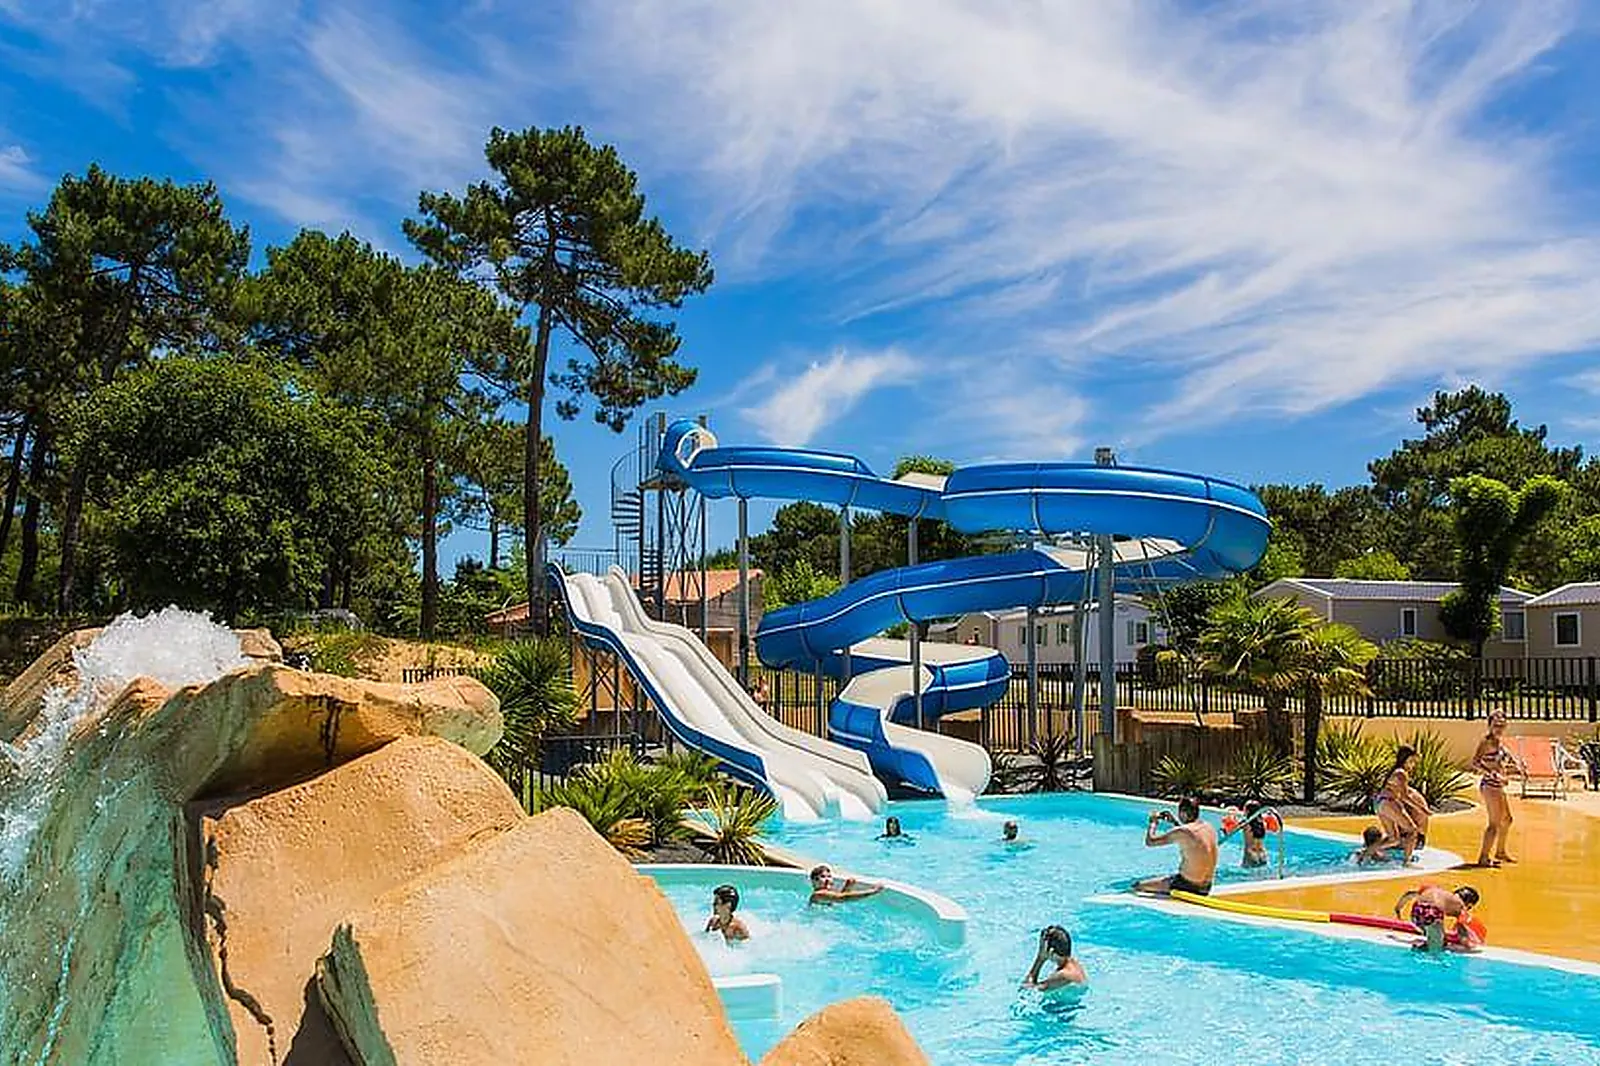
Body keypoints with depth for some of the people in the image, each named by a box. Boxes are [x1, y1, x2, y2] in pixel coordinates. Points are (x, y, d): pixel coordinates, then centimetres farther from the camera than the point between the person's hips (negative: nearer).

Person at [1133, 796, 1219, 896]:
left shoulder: (1181, 831, -18)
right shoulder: (1209, 827, 5)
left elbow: (1149, 841, -13)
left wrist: (1153, 822, 3)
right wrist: (1174, 822, 24)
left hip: (1188, 886, -8)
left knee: (1137, 886, -2)